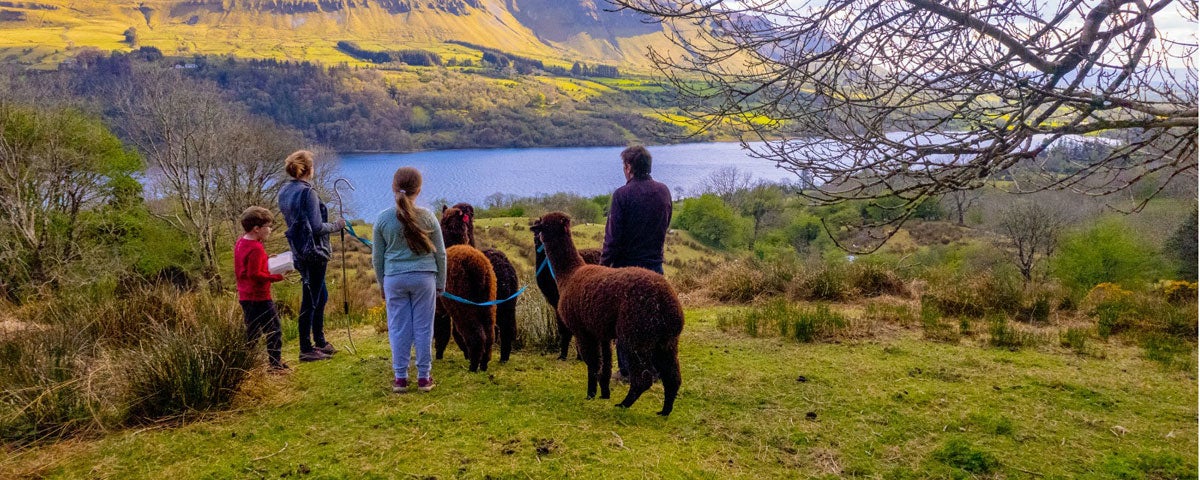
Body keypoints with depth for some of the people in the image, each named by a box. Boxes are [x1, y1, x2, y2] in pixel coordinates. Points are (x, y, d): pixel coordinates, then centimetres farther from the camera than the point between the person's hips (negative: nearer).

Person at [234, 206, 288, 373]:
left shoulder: (240, 243, 10)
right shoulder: (256, 249, -20)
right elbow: (255, 274, -23)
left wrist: (267, 264, 16)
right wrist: (277, 277, -18)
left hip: (245, 296, 10)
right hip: (259, 297, -10)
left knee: (252, 331, 15)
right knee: (274, 330, 0)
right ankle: (275, 364, 3)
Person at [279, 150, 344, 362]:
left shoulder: (284, 192, 8)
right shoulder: (307, 192, -18)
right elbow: (317, 227, -21)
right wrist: (336, 225, -4)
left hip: (299, 251, 9)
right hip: (313, 251, -9)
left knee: (320, 296, 21)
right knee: (310, 301, -1)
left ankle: (320, 342, 30)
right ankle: (306, 349, 7)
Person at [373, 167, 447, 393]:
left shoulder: (383, 219, -2)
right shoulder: (428, 217, -4)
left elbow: (377, 257, 6)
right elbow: (440, 253, 3)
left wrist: (381, 283, 18)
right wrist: (441, 283, 14)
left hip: (394, 279, 1)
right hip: (424, 278, -1)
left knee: (398, 328, 8)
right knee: (423, 328, 7)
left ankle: (400, 378, 13)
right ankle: (424, 377, 14)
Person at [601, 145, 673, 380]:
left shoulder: (622, 194, -14)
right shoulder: (664, 191, 4)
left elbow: (613, 236, -15)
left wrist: (604, 264, -7)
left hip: (627, 265, -5)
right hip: (655, 264, 5)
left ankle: (627, 369, 10)